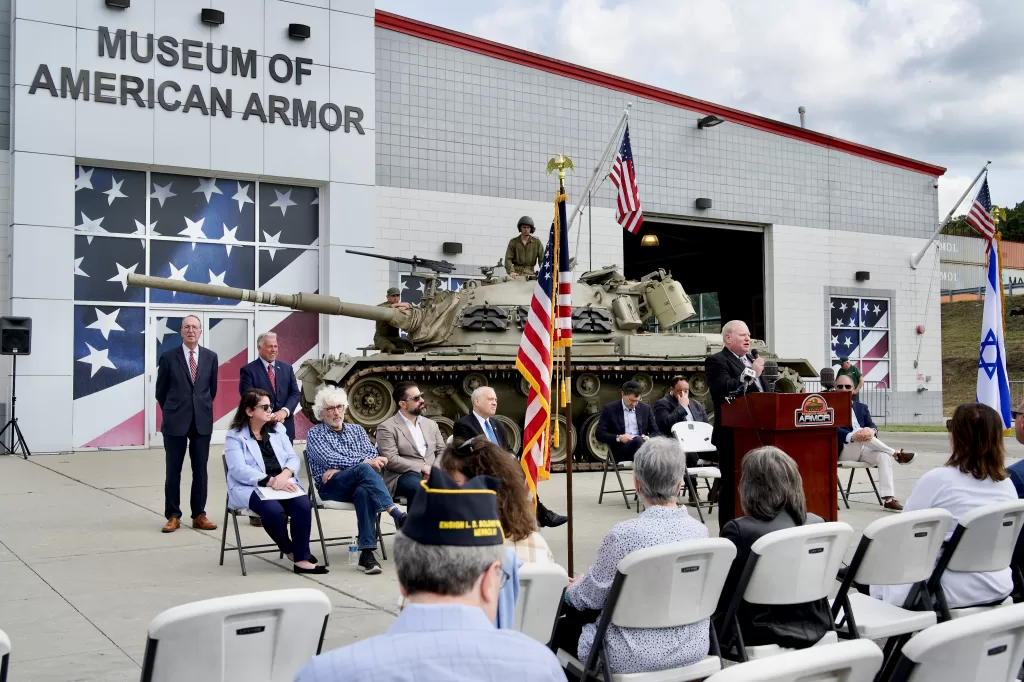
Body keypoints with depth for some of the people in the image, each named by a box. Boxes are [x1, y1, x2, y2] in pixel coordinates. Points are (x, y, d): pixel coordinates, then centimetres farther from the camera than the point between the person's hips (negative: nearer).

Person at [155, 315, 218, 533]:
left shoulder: (210, 357, 5)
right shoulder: (168, 357, -2)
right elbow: (161, 391, 7)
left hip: (202, 421, 2)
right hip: (175, 421, -2)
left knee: (200, 470, 5)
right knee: (173, 471, 3)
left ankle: (199, 515, 12)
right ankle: (173, 516, 10)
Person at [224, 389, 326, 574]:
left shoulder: (278, 429, 17)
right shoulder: (234, 436, 2)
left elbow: (293, 458, 9)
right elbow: (239, 470, -12)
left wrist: (284, 474, -15)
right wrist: (270, 481, -24)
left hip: (283, 483, 4)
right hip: (251, 488, -4)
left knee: (303, 505, -28)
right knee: (274, 509, -35)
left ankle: (301, 558, -21)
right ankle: (290, 550, -9)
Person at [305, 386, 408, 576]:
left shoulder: (357, 430, 23)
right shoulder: (314, 434, 12)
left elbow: (374, 456, 6)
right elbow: (330, 460, -7)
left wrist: (340, 469, -9)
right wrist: (364, 461, -19)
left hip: (359, 485, 3)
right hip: (331, 488, -3)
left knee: (364, 491, -36)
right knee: (364, 469, -34)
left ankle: (367, 553, -41)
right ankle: (398, 515, -47)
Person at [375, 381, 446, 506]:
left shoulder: (431, 424, 20)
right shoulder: (387, 428, 1)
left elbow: (442, 451, 15)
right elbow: (391, 460, -10)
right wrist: (422, 468, -15)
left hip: (432, 475, 5)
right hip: (402, 476, -5)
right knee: (418, 486, -38)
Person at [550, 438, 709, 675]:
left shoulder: (624, 533, -23)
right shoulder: (700, 530, -4)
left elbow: (591, 597, -10)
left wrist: (572, 589, 14)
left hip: (639, 655, -6)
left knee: (562, 627, 20)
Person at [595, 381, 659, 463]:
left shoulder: (645, 409, 14)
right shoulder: (610, 409, 5)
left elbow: (655, 432, 19)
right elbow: (599, 434, 2)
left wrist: (648, 438, -5)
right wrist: (618, 438, -14)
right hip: (620, 449, -3)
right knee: (638, 440, -35)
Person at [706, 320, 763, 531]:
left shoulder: (753, 361, 19)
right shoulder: (716, 361, -7)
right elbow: (724, 390, -22)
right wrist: (751, 374, -19)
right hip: (734, 436, -8)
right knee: (731, 487, -3)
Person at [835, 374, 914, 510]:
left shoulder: (862, 407, 19)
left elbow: (872, 426, 4)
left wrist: (871, 431, -23)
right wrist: (852, 436, -36)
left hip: (863, 449, 5)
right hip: (843, 451, -5)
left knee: (883, 456, -26)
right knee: (860, 432, -33)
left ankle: (888, 498, -31)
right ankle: (896, 454, -19)